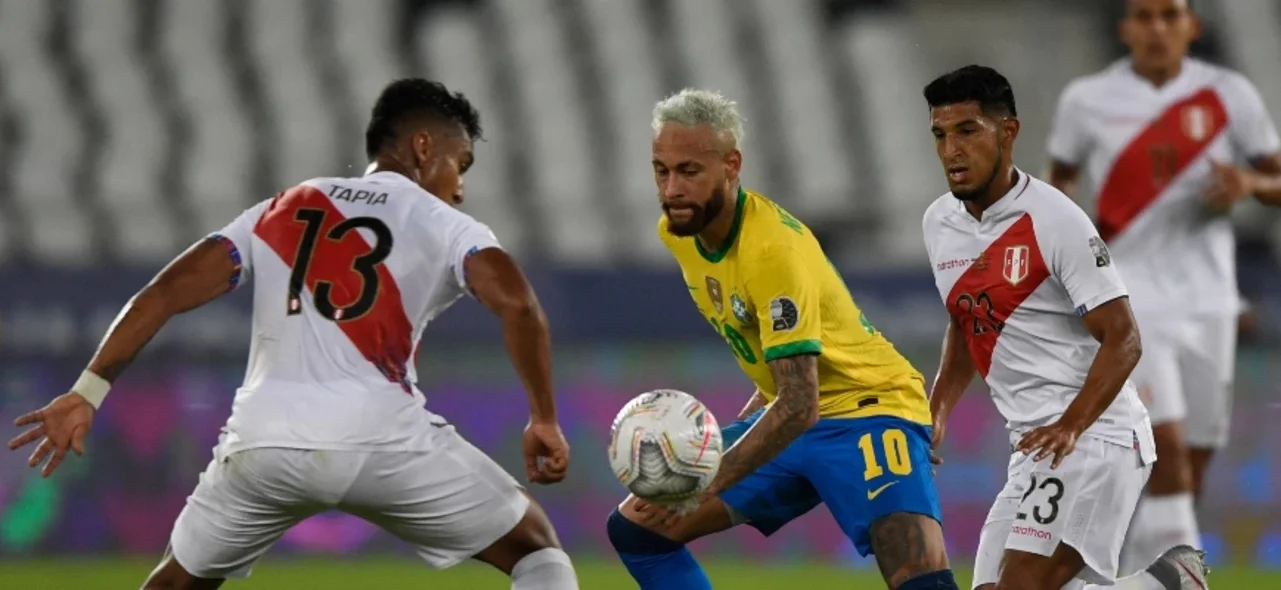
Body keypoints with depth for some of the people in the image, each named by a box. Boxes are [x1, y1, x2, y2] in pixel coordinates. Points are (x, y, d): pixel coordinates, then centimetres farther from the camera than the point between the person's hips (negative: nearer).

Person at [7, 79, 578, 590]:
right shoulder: (443, 226, 11)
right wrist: (545, 419, 1)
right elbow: (515, 303, -7)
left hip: (264, 441, 3)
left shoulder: (280, 211, 22)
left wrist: (88, 392, 12)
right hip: (380, 440, -3)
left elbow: (167, 291, 13)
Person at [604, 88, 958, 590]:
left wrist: (703, 491, -38)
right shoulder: (677, 232, -3)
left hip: (868, 412, -9)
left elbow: (798, 406, -33)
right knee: (636, 530, 2)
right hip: (791, 410, 9)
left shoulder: (774, 247, -28)